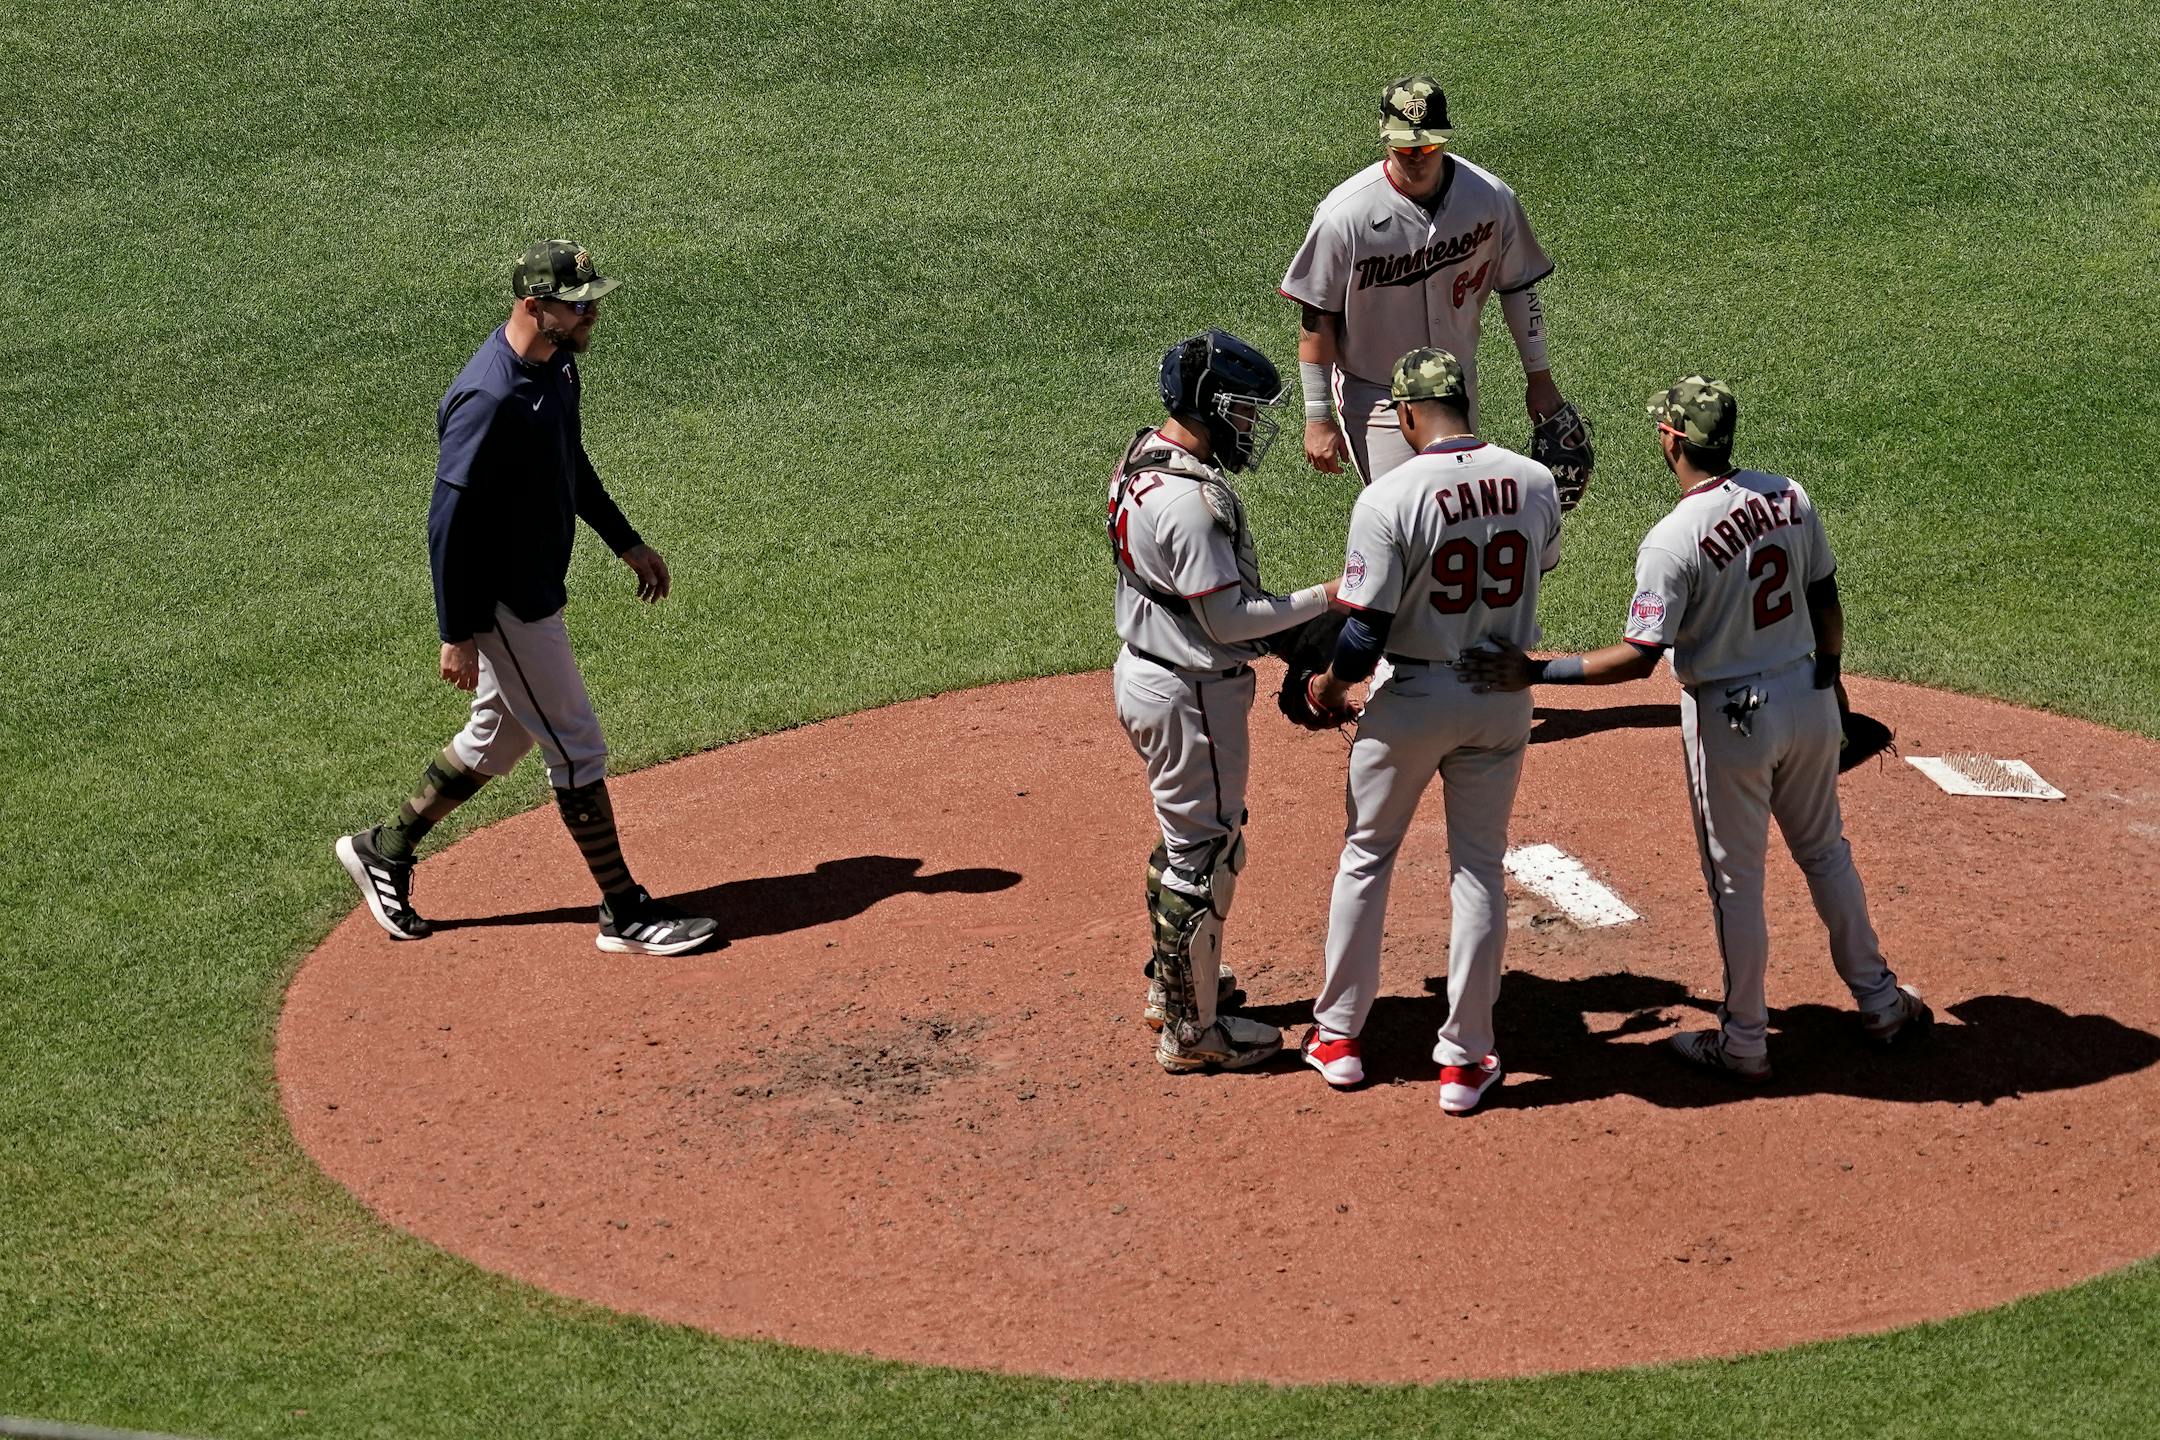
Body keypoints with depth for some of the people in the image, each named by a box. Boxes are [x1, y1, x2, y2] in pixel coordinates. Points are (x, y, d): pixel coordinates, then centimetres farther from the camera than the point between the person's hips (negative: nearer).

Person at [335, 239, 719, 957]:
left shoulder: (557, 364, 2)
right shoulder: (489, 400, -28)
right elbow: (448, 523, -25)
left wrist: (625, 541, 23)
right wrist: (456, 635, -22)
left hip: (537, 590, 10)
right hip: (502, 603, -10)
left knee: (499, 737, 22)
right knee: (577, 748, -1)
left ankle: (384, 849, 35)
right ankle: (625, 913, 10)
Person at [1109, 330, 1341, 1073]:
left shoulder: (1140, 460, 4)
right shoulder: (1191, 500, -28)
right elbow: (1228, 619, -25)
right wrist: (1326, 597, -18)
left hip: (1142, 671, 10)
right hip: (1192, 696, -10)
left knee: (1186, 831, 27)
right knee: (1206, 853, 2)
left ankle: (1174, 976, 43)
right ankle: (1193, 1029, 12)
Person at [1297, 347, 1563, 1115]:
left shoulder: (1390, 497, -21)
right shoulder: (1535, 484, -7)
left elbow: (1367, 630, -18)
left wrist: (1332, 681, 1)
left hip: (1411, 698, -3)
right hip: (1501, 701, 3)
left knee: (1367, 853, 16)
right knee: (1479, 867, 13)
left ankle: (1339, 1032, 25)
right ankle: (1466, 1058, 15)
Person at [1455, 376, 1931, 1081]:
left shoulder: (1673, 540, -23)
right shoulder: (1789, 497, -5)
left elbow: (1638, 656, -25)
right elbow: (1825, 599, 5)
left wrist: (1536, 672, -22)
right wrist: (1829, 675, 21)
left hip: (1730, 718, -6)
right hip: (1808, 697, 6)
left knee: (1735, 880, 9)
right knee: (1825, 851, 23)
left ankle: (1744, 1042, 20)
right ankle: (1880, 1003, 32)